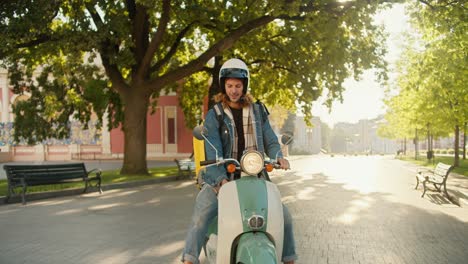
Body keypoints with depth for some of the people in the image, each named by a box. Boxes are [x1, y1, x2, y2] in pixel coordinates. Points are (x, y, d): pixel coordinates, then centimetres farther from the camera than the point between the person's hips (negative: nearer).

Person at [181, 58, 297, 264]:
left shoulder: (258, 112, 11)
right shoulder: (214, 116, 0)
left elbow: (270, 141, 10)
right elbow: (213, 152, -11)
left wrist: (278, 157, -15)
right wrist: (222, 179, -28)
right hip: (222, 177, -3)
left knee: (284, 214, -7)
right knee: (201, 214, -27)